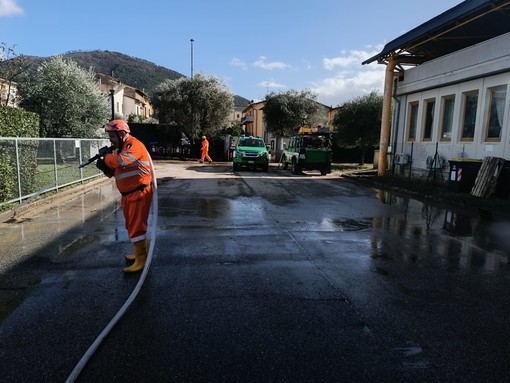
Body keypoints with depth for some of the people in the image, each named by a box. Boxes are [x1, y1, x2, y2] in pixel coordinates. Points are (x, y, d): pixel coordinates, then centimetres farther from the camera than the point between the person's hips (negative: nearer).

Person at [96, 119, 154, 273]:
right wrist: (104, 167, -5)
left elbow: (121, 161, -31)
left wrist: (106, 155, -13)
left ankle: (141, 260, 1)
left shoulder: (134, 145, -15)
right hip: (128, 194, 10)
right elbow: (114, 171, 16)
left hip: (140, 193, -10)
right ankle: (142, 252, 33)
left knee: (136, 226, -8)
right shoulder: (119, 148, 13)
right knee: (133, 225, 18)